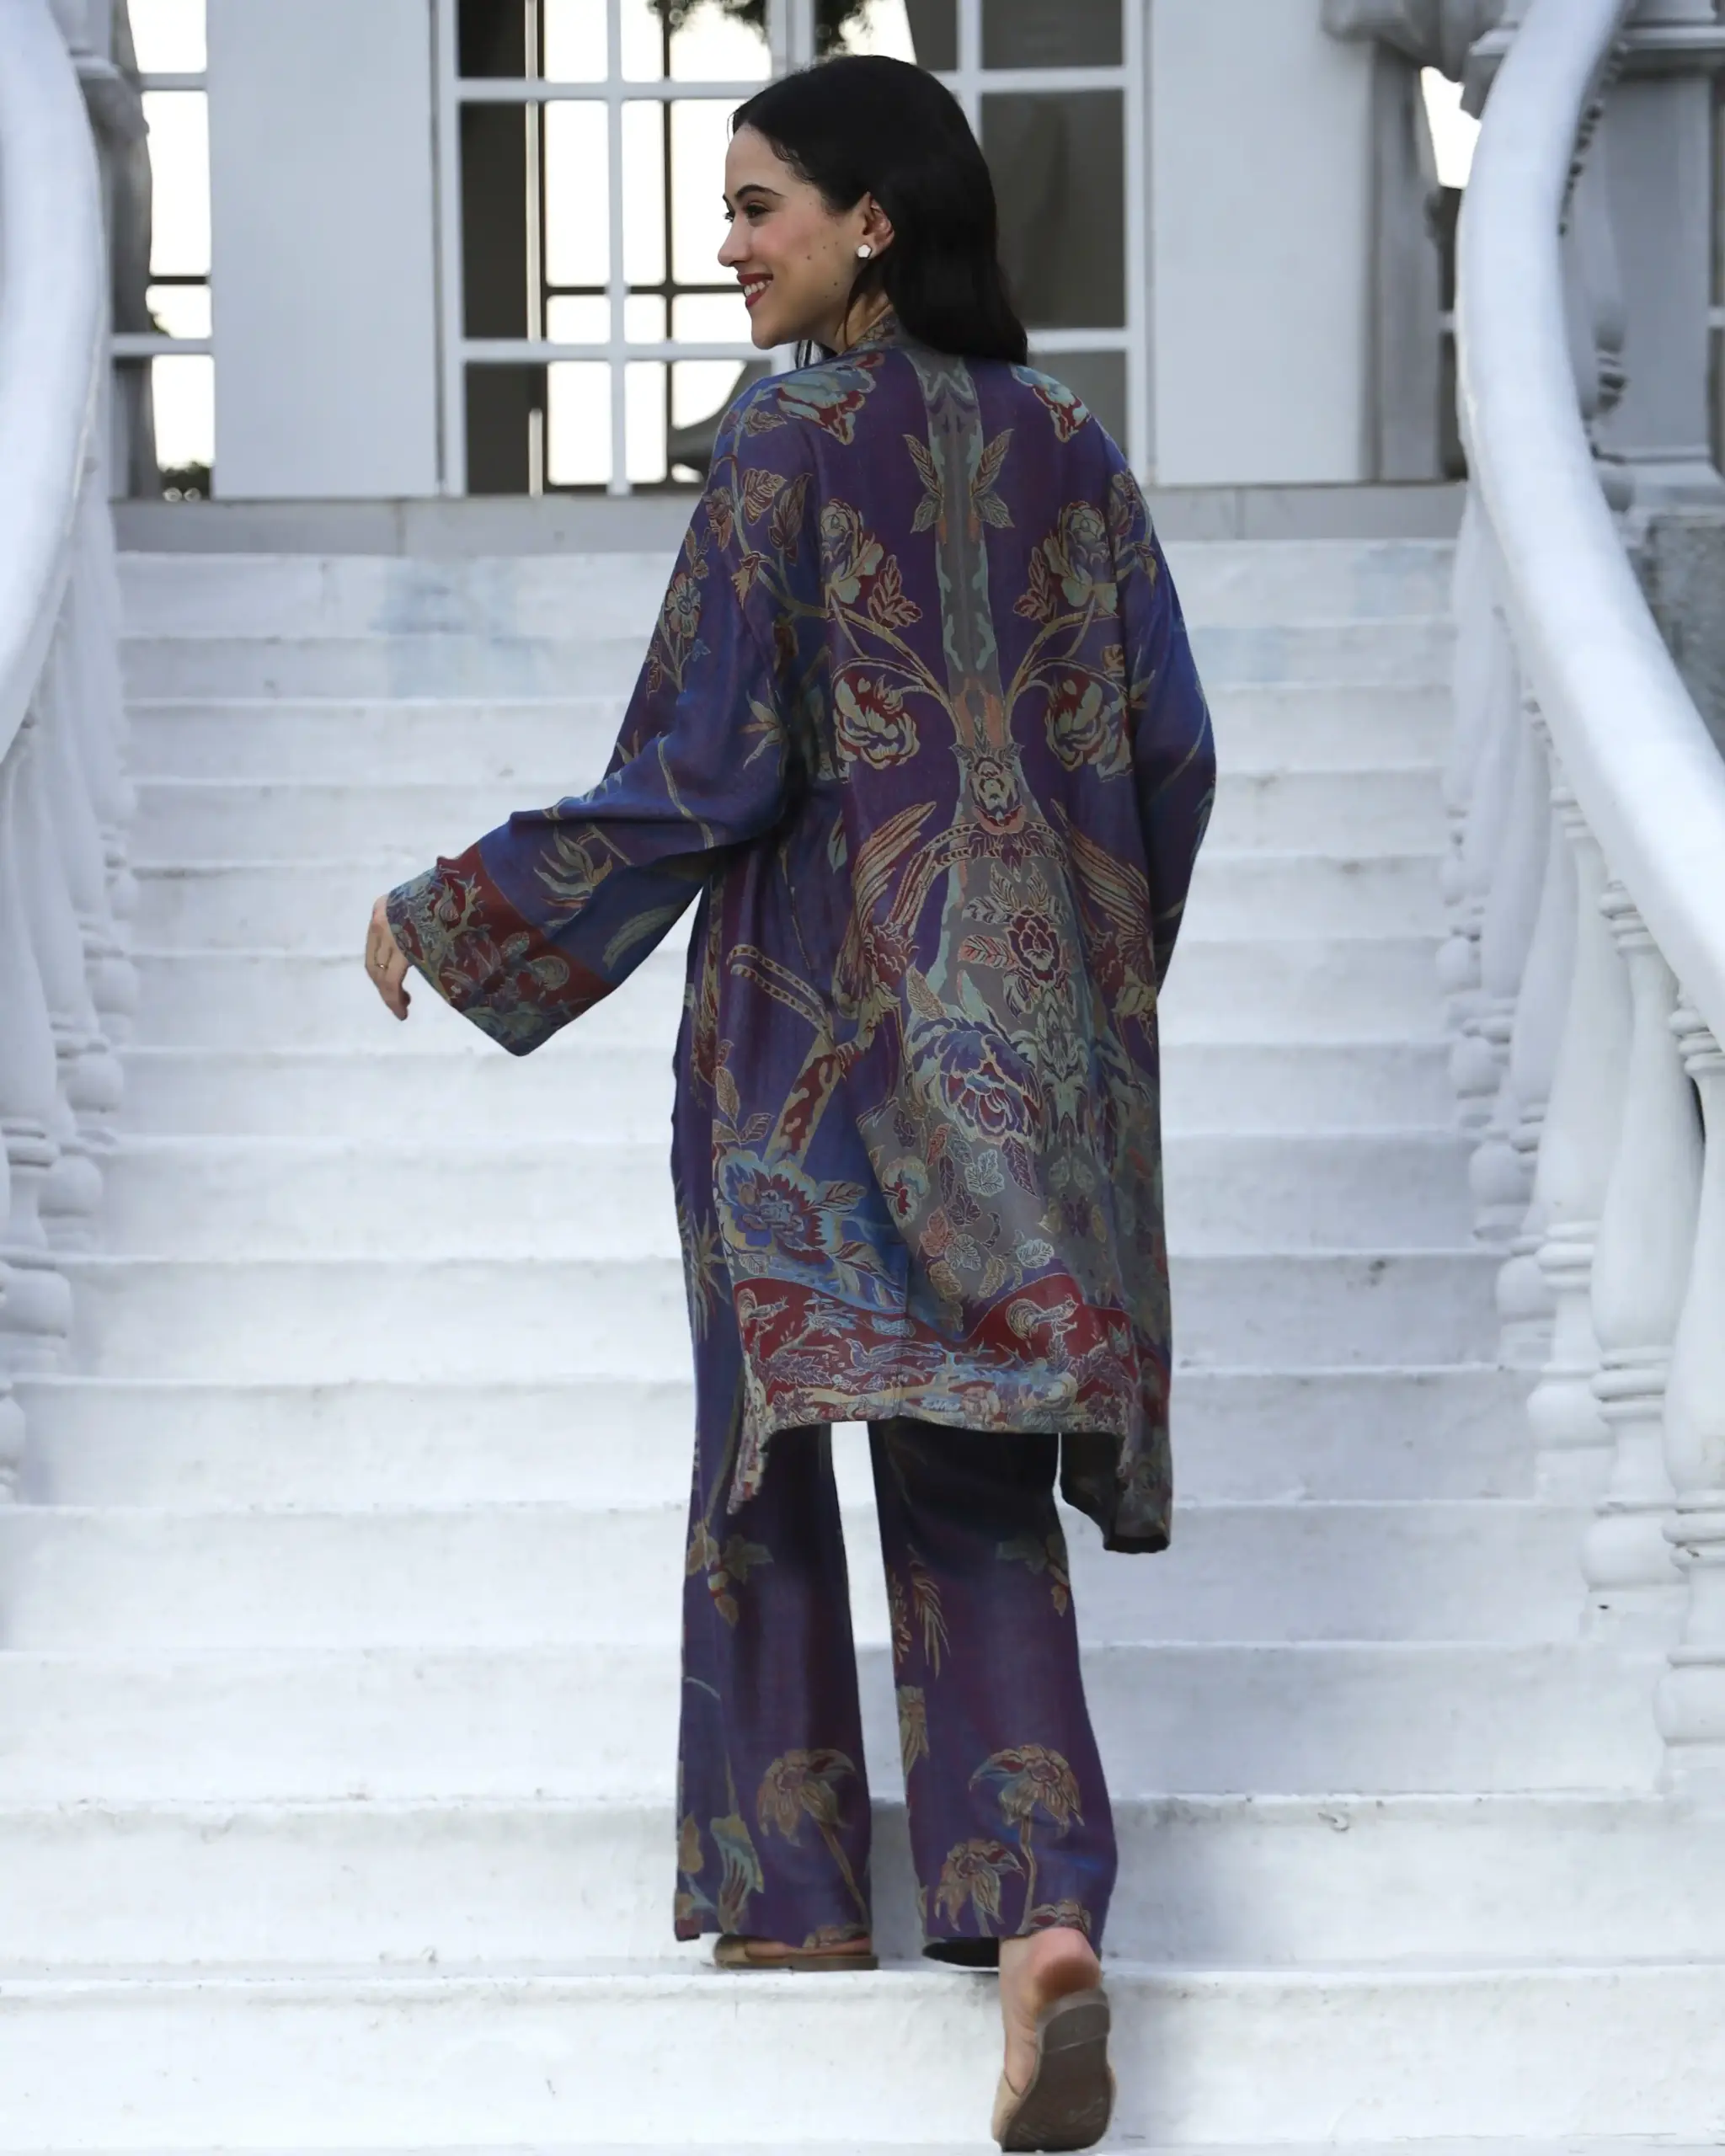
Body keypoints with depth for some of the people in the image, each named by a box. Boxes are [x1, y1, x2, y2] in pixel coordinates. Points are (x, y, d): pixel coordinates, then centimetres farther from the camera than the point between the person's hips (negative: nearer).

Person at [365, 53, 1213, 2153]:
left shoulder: (788, 448, -10)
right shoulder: (1068, 448, 6)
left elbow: (697, 773, -13)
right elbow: (1171, 756, 8)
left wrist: (456, 919, -2)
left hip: (821, 1011, -4)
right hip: (1037, 1026, 4)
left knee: (779, 1433, 12)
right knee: (976, 1476, 3)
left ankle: (796, 1893, 17)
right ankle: (1039, 1914, -16)